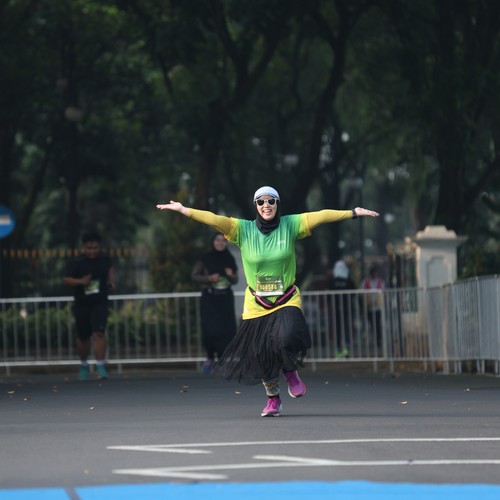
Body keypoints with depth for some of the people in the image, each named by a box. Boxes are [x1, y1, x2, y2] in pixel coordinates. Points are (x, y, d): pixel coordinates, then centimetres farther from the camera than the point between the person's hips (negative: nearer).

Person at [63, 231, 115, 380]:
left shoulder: (104, 259, -1)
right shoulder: (76, 262, -11)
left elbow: (110, 268, 21)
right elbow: (66, 279, -11)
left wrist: (111, 281, 7)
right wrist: (80, 281, -27)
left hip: (100, 303, 0)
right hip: (81, 305, 0)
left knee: (99, 333, -17)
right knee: (83, 338, 10)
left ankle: (101, 368, -17)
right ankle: (84, 365, 35)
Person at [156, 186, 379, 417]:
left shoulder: (290, 225, -3)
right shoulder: (243, 229, -5)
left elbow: (320, 216, -9)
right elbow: (214, 219, -15)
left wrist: (353, 213, -13)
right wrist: (184, 210, -25)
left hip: (287, 301, -1)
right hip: (256, 305, 1)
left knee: (288, 338, -28)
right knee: (260, 355, 7)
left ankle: (291, 372, 6)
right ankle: (273, 398, 34)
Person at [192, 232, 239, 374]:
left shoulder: (229, 260, 6)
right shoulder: (205, 259, -2)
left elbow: (235, 281, 13)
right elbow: (194, 276, 1)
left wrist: (231, 276, -10)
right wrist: (209, 279, -15)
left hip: (225, 300, 3)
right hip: (209, 299, -2)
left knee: (227, 331, -5)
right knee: (210, 330, -10)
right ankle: (210, 358, 15)